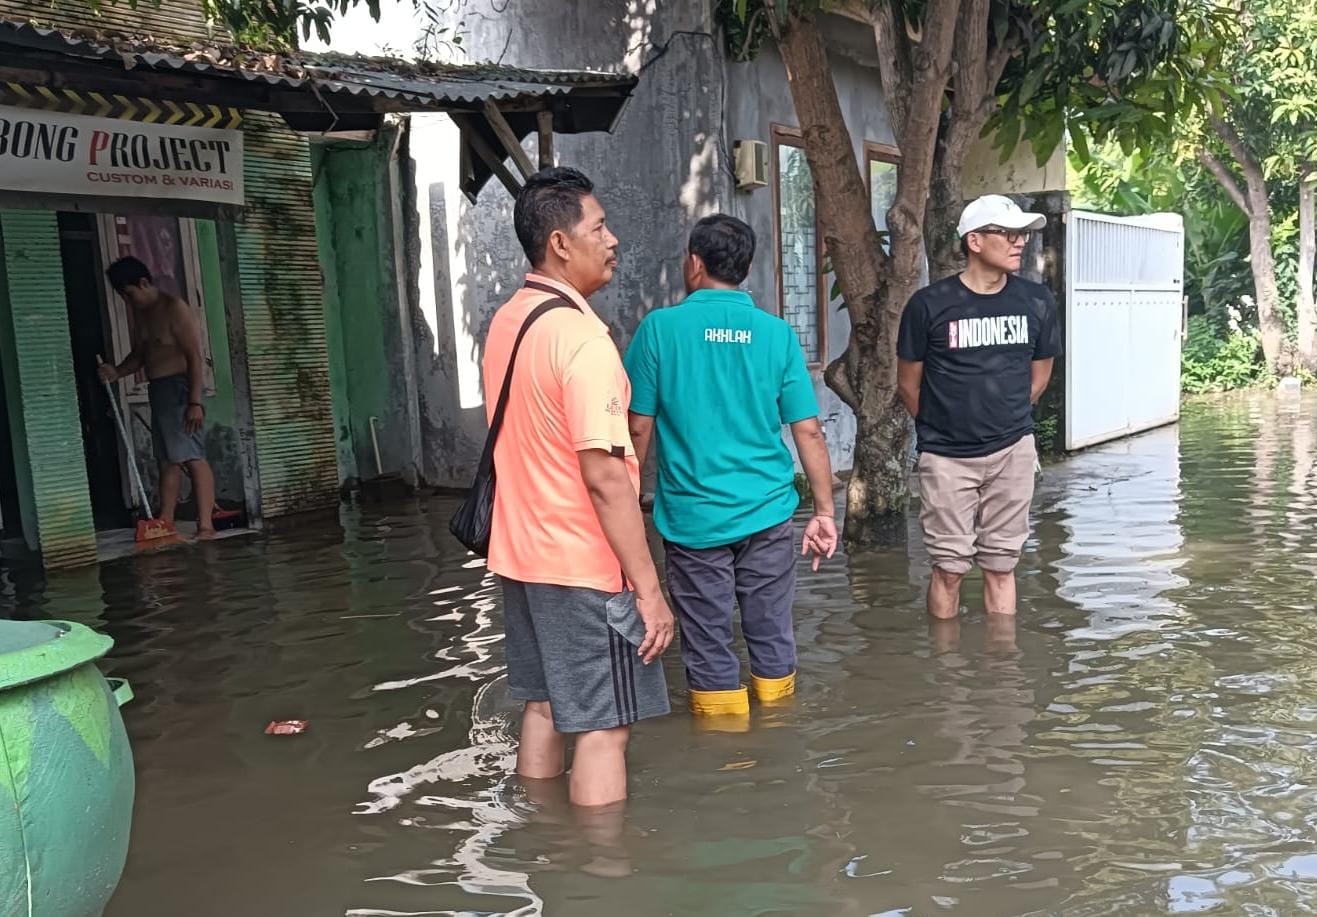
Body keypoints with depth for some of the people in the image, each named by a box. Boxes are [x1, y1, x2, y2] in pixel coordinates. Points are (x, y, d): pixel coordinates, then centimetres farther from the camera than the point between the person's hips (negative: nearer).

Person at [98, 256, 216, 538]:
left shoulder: (174, 308, -11)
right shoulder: (142, 315, 15)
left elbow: (195, 357, -16)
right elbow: (139, 355, 24)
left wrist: (195, 402, -21)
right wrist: (117, 372, 3)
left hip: (179, 389, -9)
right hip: (157, 391, 9)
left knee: (193, 457, -12)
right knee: (167, 460, 10)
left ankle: (206, 525, -14)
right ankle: (165, 522, 14)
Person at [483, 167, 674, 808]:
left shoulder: (505, 323, 7)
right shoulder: (581, 336, -20)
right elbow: (605, 476, -25)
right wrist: (649, 589, -19)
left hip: (520, 555, 9)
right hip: (583, 566, -9)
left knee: (545, 707, 19)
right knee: (603, 727, 2)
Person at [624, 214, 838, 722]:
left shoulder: (661, 327, -7)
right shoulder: (777, 333, 0)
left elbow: (639, 429, -5)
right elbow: (808, 432, -1)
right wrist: (825, 512, 7)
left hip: (692, 517, -2)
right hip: (768, 513, 3)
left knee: (710, 650, 9)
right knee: (772, 636, 16)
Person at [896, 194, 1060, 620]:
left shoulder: (1036, 302, 0)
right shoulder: (929, 305, -9)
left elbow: (1039, 375, 14)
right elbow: (908, 383, 2)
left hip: (1012, 453, 2)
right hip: (947, 457, -2)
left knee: (1000, 565, 10)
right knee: (949, 566, 4)